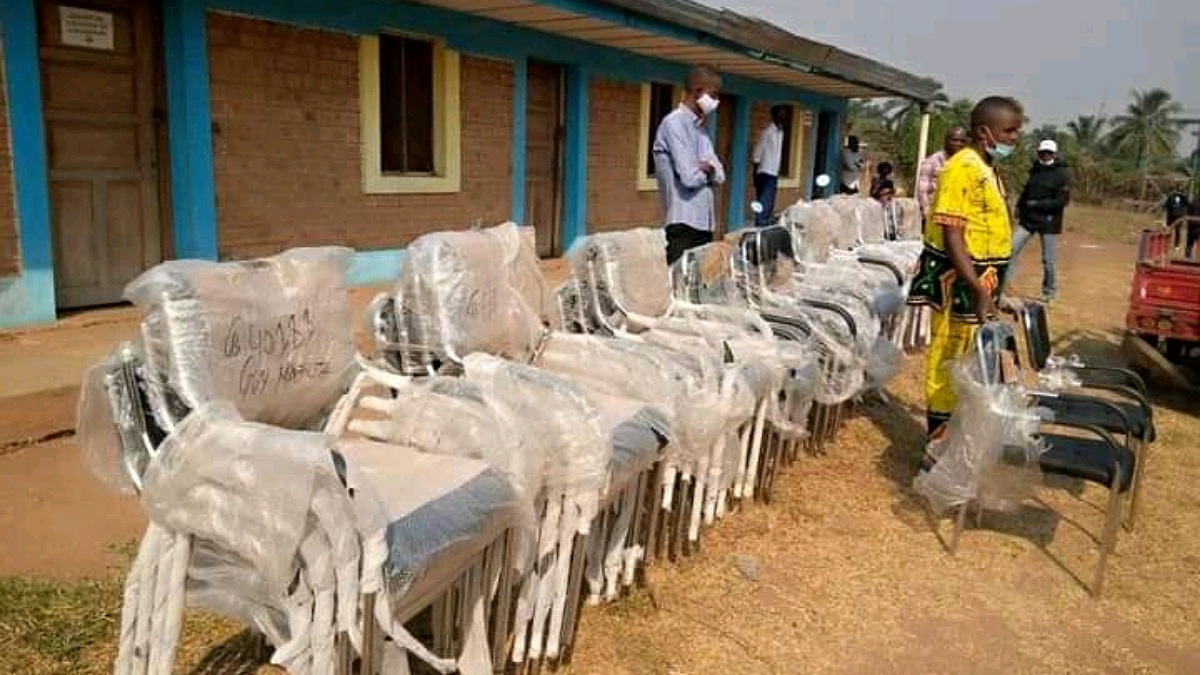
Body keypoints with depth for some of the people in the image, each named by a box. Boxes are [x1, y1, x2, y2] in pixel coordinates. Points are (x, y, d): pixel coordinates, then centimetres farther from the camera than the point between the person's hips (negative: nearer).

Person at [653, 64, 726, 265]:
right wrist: (707, 172, 2)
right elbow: (689, 177, -19)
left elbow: (720, 175, 12)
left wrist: (709, 169, -10)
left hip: (704, 222, 9)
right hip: (684, 224, -9)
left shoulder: (700, 128, 17)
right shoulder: (674, 123, -11)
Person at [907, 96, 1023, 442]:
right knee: (949, 364, 0)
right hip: (960, 285, -9)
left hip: (978, 282, 10)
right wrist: (979, 291, -27)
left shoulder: (988, 170, 13)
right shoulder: (963, 168, -17)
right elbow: (952, 236, -23)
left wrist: (989, 289, 21)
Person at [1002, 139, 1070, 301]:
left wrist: (1037, 204, -17)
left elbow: (1062, 200, -14)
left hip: (1048, 222, -5)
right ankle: (1002, 286, -2)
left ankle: (1048, 291, 20)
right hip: (1028, 219, 5)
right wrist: (1019, 206, 9)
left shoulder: (1062, 173, -7)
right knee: (1012, 249, -6)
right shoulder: (1035, 169, 10)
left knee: (1047, 260, 4)